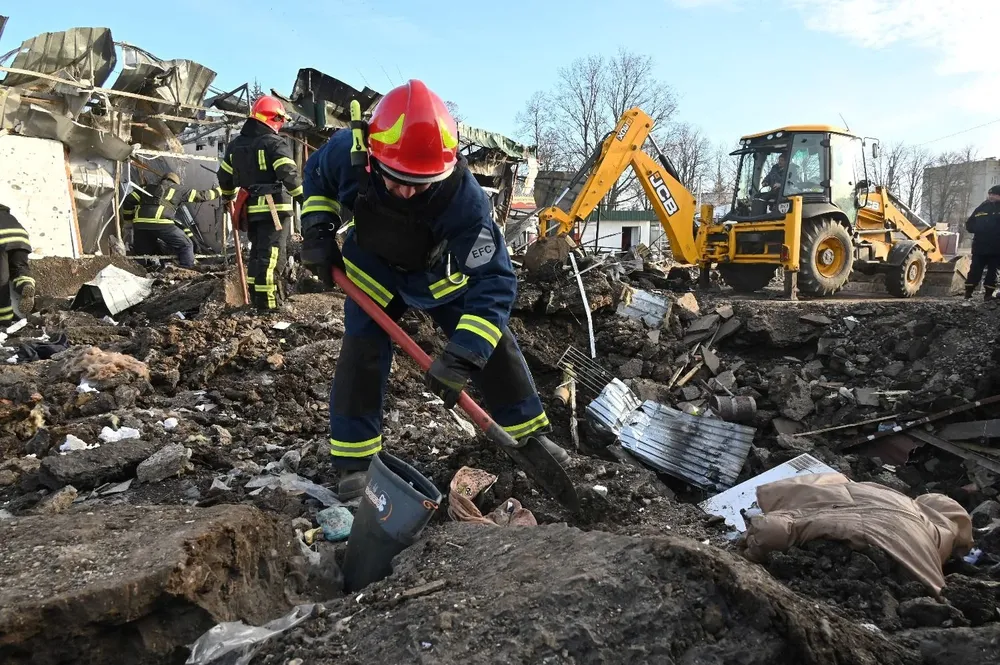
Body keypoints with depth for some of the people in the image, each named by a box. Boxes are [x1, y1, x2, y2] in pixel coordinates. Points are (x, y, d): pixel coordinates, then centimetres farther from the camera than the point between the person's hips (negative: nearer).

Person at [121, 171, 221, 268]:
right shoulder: (177, 190, 21)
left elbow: (129, 200, 22)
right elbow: (201, 195, 25)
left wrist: (128, 218, 34)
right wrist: (217, 191, 40)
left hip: (139, 223, 4)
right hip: (161, 223, -4)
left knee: (142, 253, 19)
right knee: (186, 245, 8)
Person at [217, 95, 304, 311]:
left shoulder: (235, 145, 16)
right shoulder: (274, 143, -8)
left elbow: (224, 176, 24)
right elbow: (289, 175, -19)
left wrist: (229, 197, 40)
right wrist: (303, 198, -15)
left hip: (250, 210, 8)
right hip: (274, 208, -7)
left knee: (257, 252, 19)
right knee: (271, 255, -8)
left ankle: (255, 296, 26)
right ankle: (268, 301, -11)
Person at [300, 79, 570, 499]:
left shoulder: (464, 198, -41)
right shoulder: (347, 152, -32)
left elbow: (494, 281, -40)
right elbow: (317, 176, -5)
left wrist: (461, 356, -48)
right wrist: (317, 232, -17)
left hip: (439, 273, 0)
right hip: (373, 269, 1)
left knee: (492, 345, 0)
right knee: (361, 356, -11)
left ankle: (529, 433, 19)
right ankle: (354, 462, 5)